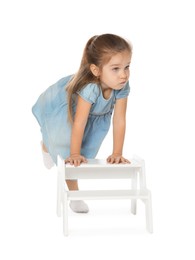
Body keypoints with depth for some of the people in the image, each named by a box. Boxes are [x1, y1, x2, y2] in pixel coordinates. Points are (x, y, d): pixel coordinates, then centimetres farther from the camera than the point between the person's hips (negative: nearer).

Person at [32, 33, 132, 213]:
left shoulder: (122, 87, -32)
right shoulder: (90, 88, -47)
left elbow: (119, 121, -27)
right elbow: (79, 124, -39)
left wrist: (117, 153, -26)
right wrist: (75, 154, -31)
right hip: (58, 107, -5)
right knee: (66, 149, -8)